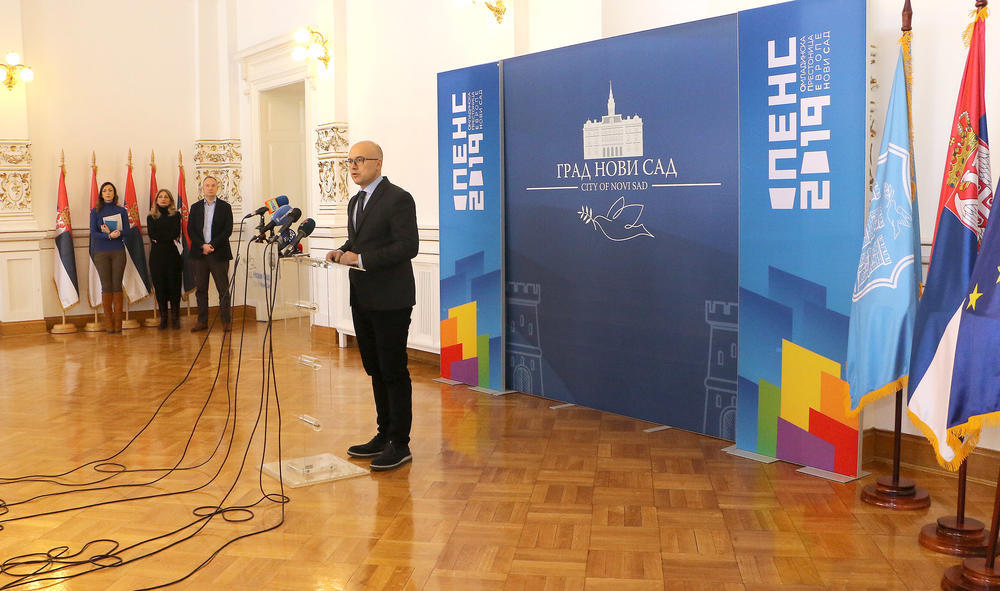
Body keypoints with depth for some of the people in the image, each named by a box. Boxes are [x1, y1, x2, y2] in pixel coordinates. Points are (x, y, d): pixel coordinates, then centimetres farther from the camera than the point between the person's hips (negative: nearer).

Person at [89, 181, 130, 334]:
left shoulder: (121, 211, 10)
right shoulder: (96, 211, 6)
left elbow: (127, 230, 2)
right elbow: (93, 232, -4)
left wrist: (117, 233, -17)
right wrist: (108, 235, -20)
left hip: (118, 251, 1)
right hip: (101, 252, -1)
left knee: (117, 286, -1)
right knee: (106, 287, -2)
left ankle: (118, 321, 3)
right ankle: (108, 322, 3)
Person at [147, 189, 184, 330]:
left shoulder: (176, 215, 9)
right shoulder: (151, 217, 13)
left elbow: (176, 233, -5)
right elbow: (151, 234, -2)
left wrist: (159, 238, -8)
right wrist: (168, 236, -8)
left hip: (172, 254, -1)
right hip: (157, 255, 1)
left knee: (174, 285, -3)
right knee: (159, 286, 1)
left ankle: (175, 318, 4)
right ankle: (163, 318, 8)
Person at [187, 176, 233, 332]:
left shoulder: (225, 207, 5)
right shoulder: (195, 207, 12)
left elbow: (228, 230, -3)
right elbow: (190, 230, 6)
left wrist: (212, 245, -12)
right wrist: (202, 245, -9)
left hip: (219, 253, -2)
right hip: (199, 253, 3)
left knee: (223, 288, -1)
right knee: (200, 289, 5)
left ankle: (226, 320, 4)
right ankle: (202, 320, 11)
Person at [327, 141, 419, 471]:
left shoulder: (398, 199, -12)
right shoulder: (355, 202, 17)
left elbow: (408, 246, -20)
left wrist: (361, 257, -21)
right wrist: (342, 253, 3)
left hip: (390, 300, -9)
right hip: (362, 299, 9)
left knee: (394, 372, -4)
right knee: (375, 370, 15)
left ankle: (400, 444, 4)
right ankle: (384, 435, 26)